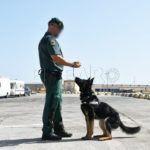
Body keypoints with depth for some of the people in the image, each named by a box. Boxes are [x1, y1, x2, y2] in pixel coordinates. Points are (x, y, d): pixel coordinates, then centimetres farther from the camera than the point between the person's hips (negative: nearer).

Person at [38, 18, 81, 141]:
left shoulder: (45, 39, 21)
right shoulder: (50, 39, -12)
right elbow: (56, 58, -22)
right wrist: (72, 65, -15)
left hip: (54, 76, 11)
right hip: (52, 75, -11)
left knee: (57, 103, 13)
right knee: (51, 103, -8)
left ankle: (59, 129, 21)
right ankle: (47, 132, -3)